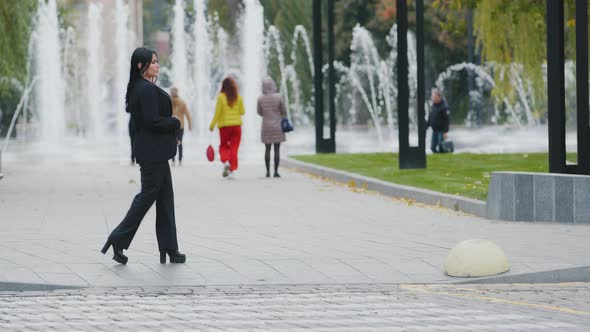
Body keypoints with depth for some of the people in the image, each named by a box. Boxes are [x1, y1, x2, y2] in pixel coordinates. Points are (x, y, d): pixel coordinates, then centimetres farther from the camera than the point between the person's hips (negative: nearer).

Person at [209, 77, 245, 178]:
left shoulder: (221, 97, -8)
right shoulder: (238, 97, -1)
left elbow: (217, 113, -7)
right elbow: (242, 112, 5)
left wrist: (212, 125, 2)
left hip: (224, 125, -2)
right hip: (236, 125, 2)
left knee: (223, 146, 12)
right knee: (234, 148, 6)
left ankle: (226, 162, -15)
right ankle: (232, 170, 2)